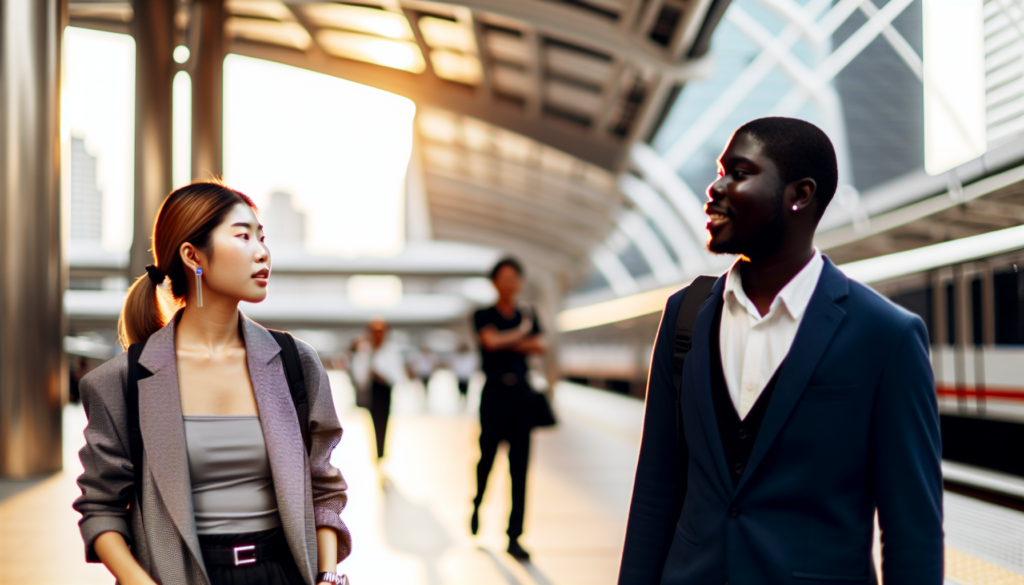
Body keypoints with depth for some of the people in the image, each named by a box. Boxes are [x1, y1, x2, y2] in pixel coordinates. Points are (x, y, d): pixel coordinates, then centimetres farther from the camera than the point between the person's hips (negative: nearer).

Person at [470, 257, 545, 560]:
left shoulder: (528, 316, 13)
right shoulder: (484, 315, 4)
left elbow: (539, 346, -3)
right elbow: (491, 340, -15)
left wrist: (508, 343, -10)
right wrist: (521, 333, -3)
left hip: (521, 393, 3)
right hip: (495, 391, -3)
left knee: (520, 465, -2)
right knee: (487, 456, 2)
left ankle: (514, 537, 1)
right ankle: (478, 503, 36)